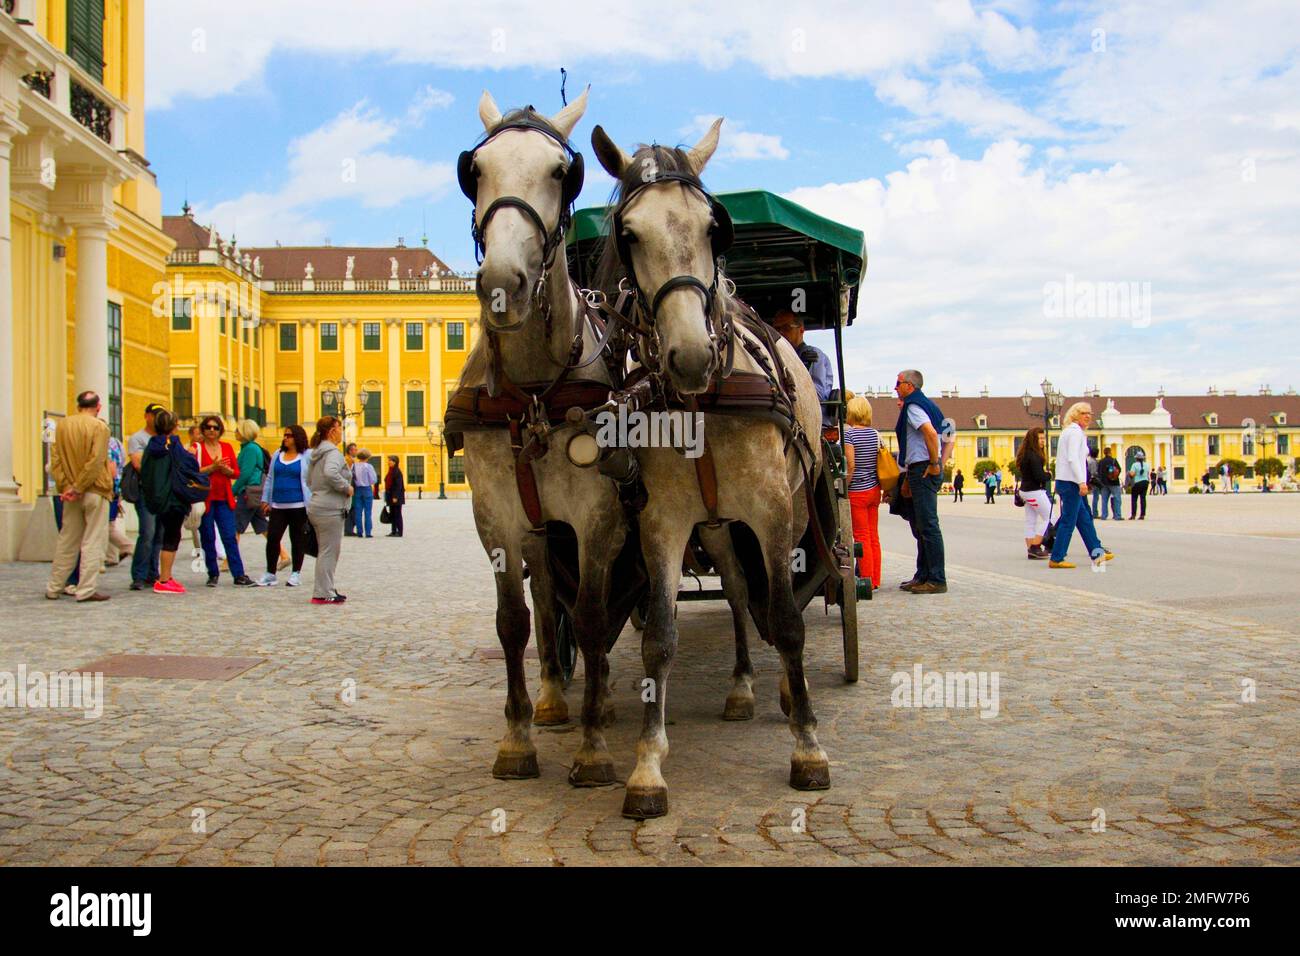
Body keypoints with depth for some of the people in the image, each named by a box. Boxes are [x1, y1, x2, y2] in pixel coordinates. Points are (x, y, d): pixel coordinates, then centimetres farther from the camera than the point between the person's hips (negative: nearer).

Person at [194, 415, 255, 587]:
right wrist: (212, 467, -18)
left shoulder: (227, 447, 11)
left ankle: (239, 575, -4)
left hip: (224, 499, 2)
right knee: (208, 538, 3)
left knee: (230, 537, -2)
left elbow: (236, 473, 9)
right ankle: (213, 574, 13)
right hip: (205, 498, -2)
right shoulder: (197, 448, 1)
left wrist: (225, 469, -10)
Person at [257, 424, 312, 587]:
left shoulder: (307, 456, -2)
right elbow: (269, 478, 17)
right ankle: (270, 572, 10)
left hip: (298, 506, -4)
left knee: (297, 539, 5)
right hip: (278, 506, 4)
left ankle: (296, 573, 15)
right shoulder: (278, 455, 13)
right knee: (272, 537, 0)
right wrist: (265, 500, 12)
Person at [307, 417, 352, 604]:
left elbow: (309, 480, 25)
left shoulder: (316, 453, 16)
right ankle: (324, 593, -1)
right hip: (330, 509, -10)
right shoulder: (333, 452, -14)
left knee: (325, 551, 16)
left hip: (316, 507, 10)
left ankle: (326, 589, 23)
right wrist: (346, 487, -20)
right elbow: (330, 473, -33)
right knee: (329, 552, -4)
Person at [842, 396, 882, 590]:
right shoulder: (875, 434, 7)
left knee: (861, 537, -1)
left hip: (857, 492, -7)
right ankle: (875, 580, 15)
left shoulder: (849, 433, -12)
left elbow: (851, 466, -18)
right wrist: (883, 488, 15)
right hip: (874, 490, 7)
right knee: (873, 536, 11)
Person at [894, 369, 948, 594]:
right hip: (920, 470, 11)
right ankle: (923, 576, 20)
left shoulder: (913, 406, -9)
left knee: (928, 525, -9)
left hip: (923, 470, -11)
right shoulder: (925, 404, 21)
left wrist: (934, 464, -20)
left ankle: (937, 580, -8)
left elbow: (930, 433, -27)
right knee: (920, 526, 14)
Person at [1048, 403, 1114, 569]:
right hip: (1071, 482, -10)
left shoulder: (1070, 431, 20)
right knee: (1068, 521, -6)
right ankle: (1056, 559, -4)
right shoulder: (1075, 432, -10)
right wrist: (1081, 482, -24)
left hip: (1065, 481, 10)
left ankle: (1097, 553, 22)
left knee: (1084, 519, 15)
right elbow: (1073, 458, -20)